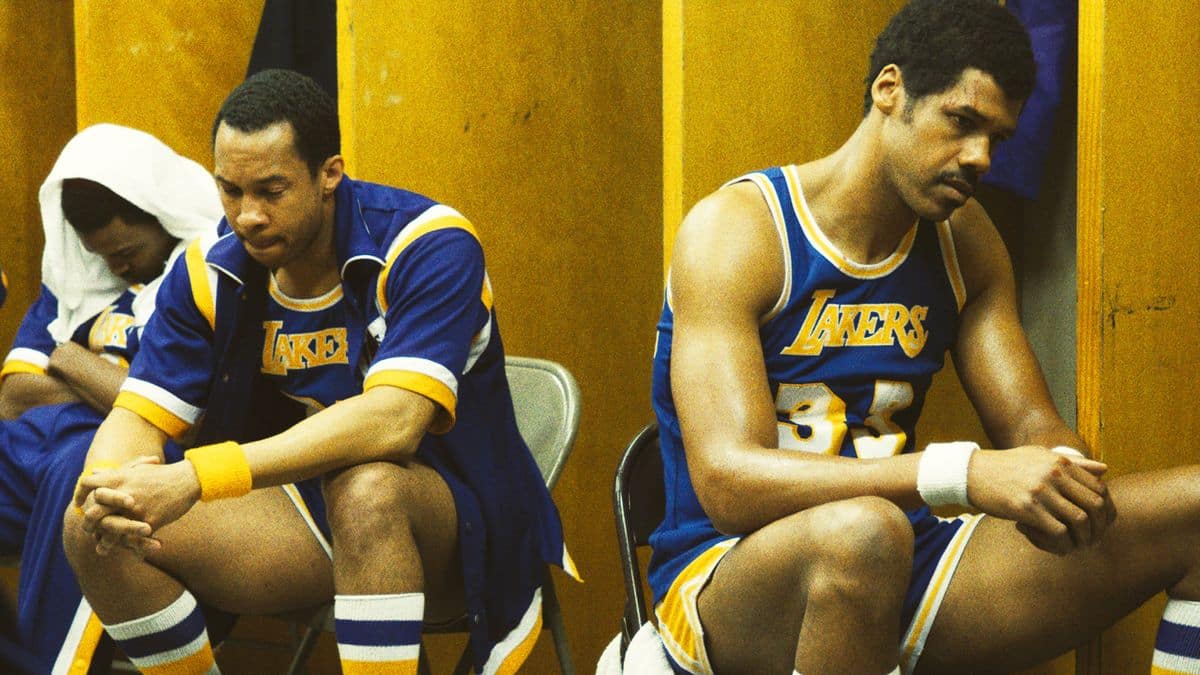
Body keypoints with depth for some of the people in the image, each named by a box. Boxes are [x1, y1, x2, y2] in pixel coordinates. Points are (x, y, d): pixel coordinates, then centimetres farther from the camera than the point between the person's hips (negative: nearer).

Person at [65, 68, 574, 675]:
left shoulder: (428, 245, -20)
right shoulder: (210, 272, -2)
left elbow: (393, 421, -34)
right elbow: (137, 419, -4)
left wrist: (194, 478, -40)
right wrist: (106, 491, -31)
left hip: (457, 526, -5)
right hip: (308, 512, 5)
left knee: (366, 489, -40)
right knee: (92, 531, -14)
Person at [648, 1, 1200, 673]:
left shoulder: (963, 239, 9)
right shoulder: (737, 229, -13)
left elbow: (1030, 423, 7)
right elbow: (727, 482, -25)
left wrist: (1062, 486, -20)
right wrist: (964, 473, -37)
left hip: (900, 567, 6)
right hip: (726, 579, -6)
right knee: (861, 531, -43)